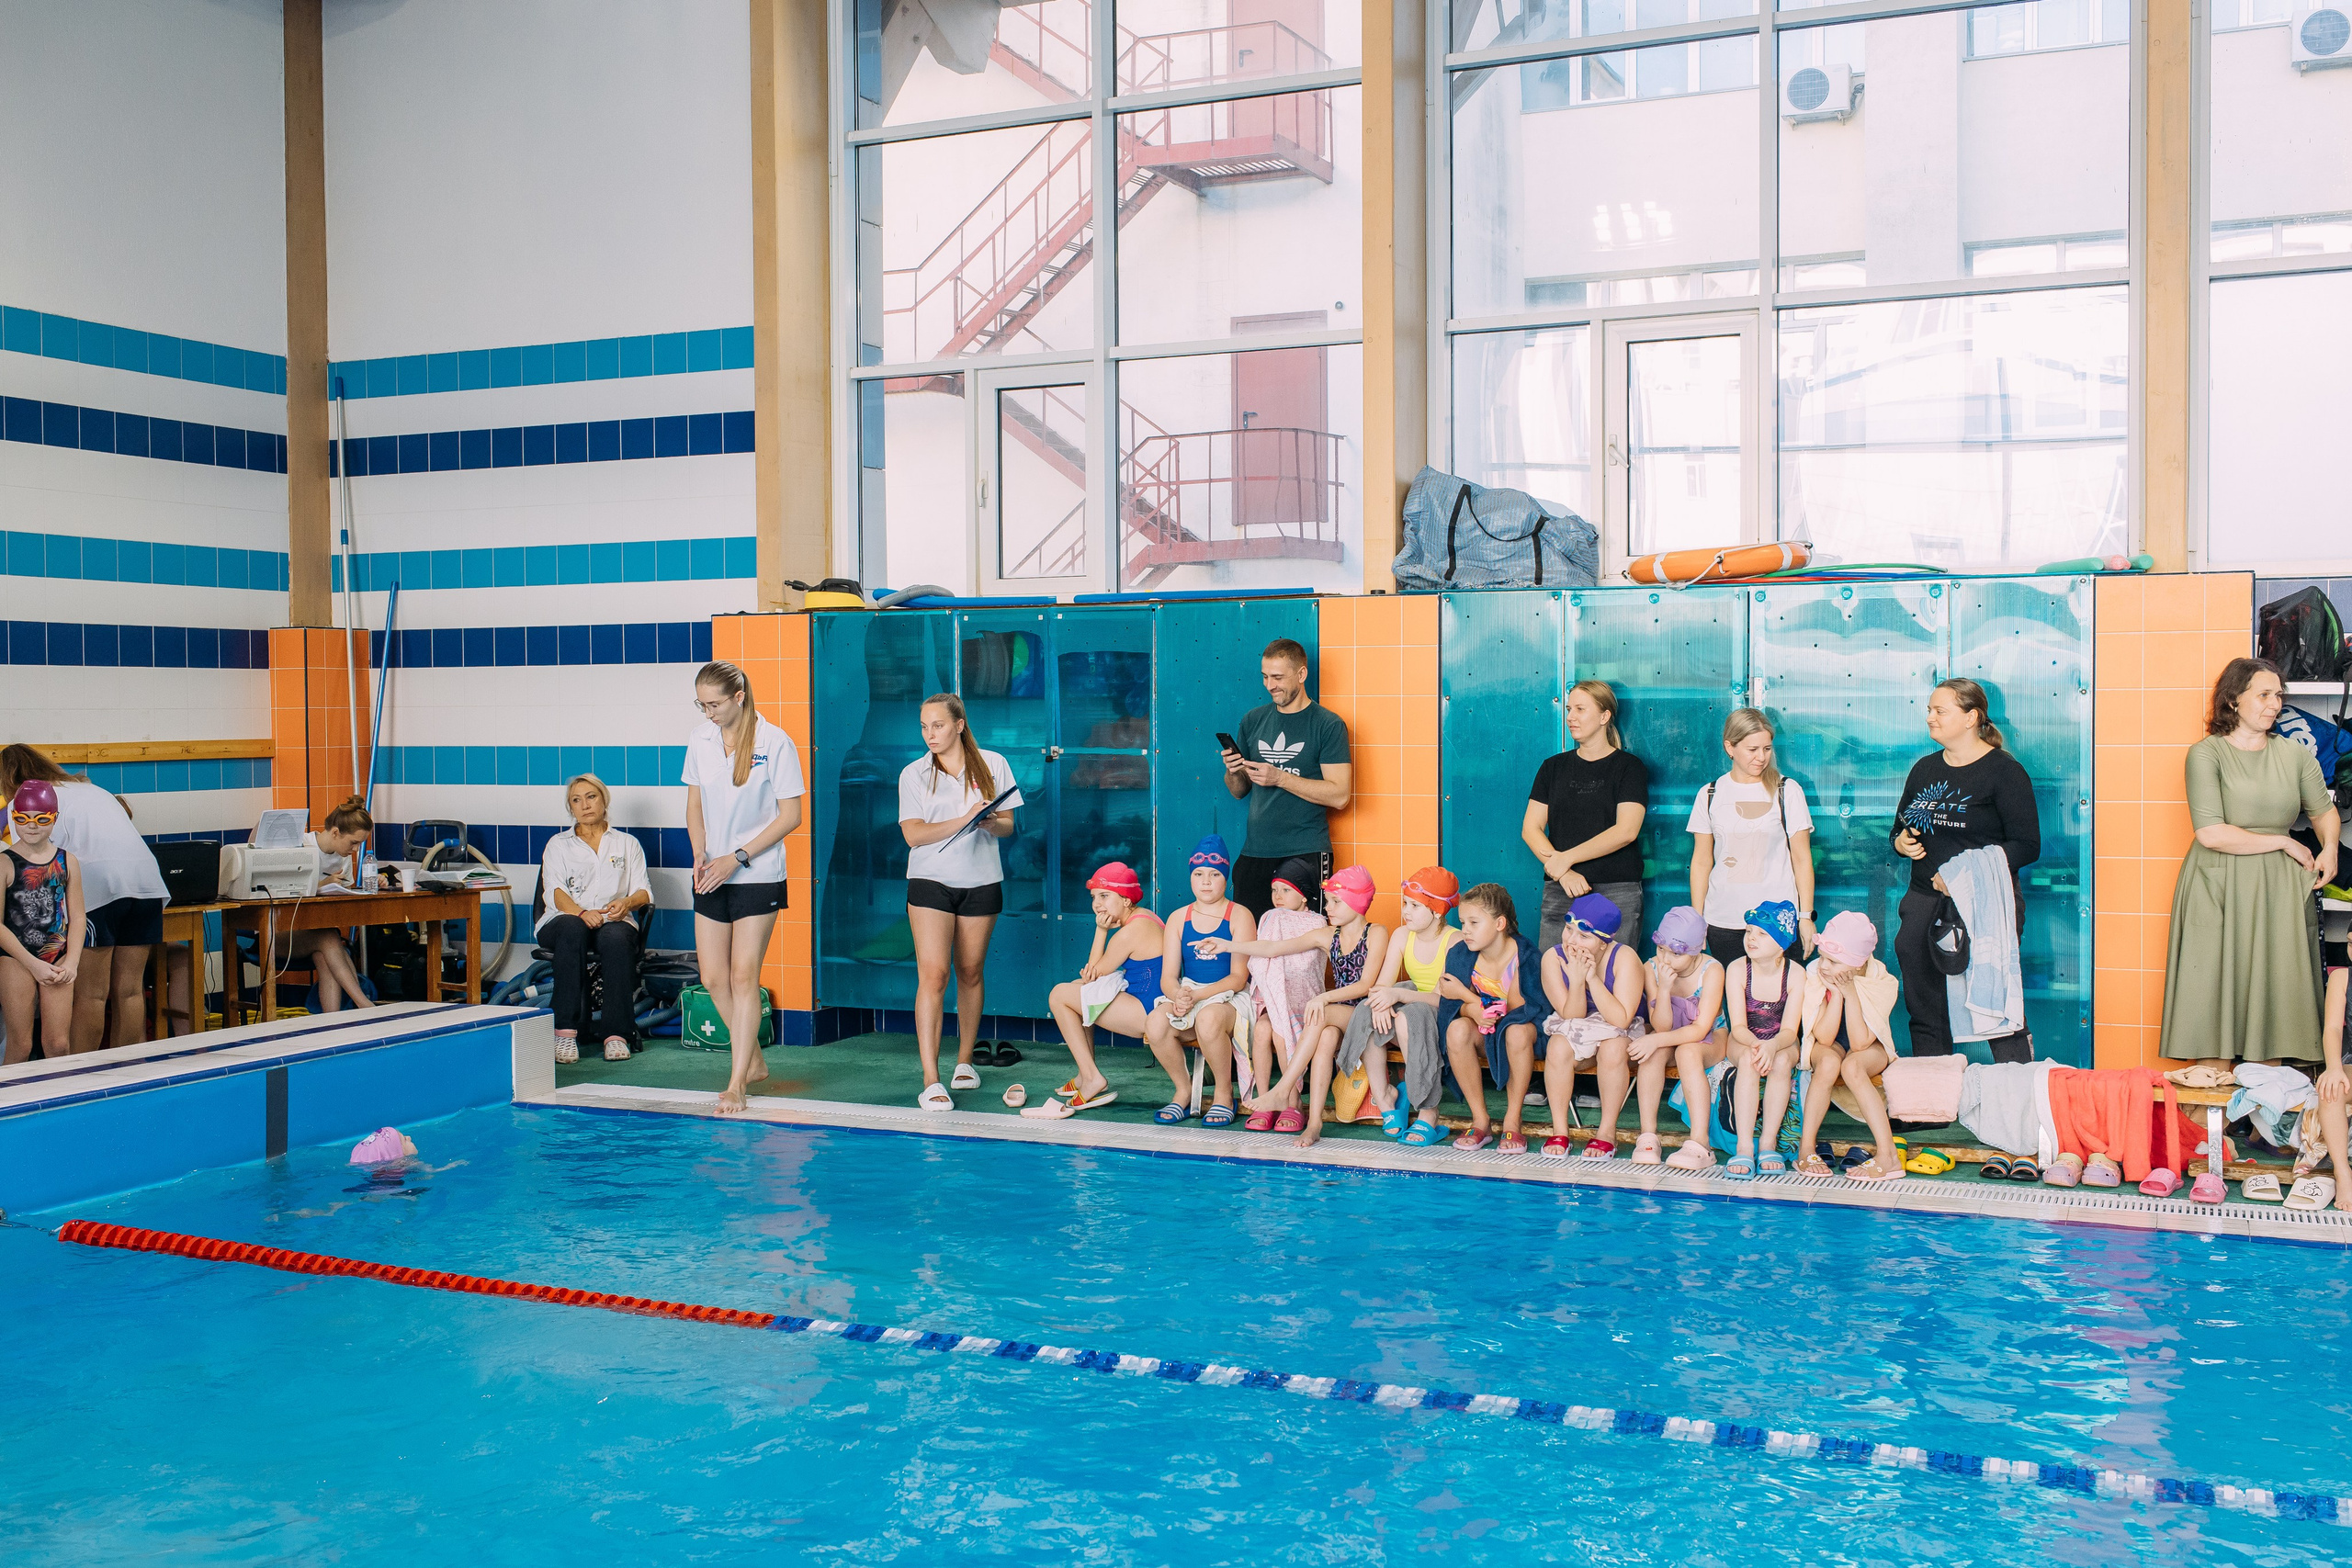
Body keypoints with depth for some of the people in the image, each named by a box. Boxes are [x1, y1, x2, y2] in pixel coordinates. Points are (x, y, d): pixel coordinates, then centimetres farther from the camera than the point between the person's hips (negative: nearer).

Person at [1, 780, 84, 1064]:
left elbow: (76, 918, 7)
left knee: (59, 1046, -1)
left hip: (58, 958, 3)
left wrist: (71, 963, -5)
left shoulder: (67, 862, 5)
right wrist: (33, 964, -10)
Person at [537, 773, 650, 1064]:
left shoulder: (627, 843, 21)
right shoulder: (558, 844, 19)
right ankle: (566, 1032, -41)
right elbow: (555, 892, 2)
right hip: (564, 921, 0)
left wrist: (627, 902, -16)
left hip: (614, 922, 0)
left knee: (616, 938, -37)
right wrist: (581, 912, -20)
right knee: (573, 929, -37)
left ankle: (616, 1034, -39)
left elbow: (644, 890, 9)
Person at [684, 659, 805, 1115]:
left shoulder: (775, 744, -11)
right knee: (712, 977, 6)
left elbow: (790, 815, -10)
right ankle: (754, 1061, 25)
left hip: (758, 877, -5)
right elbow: (695, 803, 15)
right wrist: (700, 855, -2)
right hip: (711, 877, 5)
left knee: (743, 977, -6)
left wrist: (736, 858, -15)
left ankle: (737, 1083, 0)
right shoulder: (700, 739, 4)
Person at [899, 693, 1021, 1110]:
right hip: (931, 880, -2)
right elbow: (914, 834, -10)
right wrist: (964, 820, -21)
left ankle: (965, 1061, 30)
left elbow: (1008, 825, 4)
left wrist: (991, 824, -19)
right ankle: (931, 1081, -15)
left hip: (981, 881, 2)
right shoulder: (914, 774, 0)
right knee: (933, 975, -12)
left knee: (971, 972, 11)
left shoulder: (993, 765, 4)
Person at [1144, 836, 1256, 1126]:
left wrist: (1197, 996, -22)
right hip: (1186, 995, 4)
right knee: (1155, 1024, -28)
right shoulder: (1178, 919, 9)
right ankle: (1183, 1091, -3)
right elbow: (1168, 976, 3)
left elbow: (1238, 978, -10)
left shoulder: (1239, 916, -2)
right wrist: (1178, 996, -21)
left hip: (1228, 998, -4)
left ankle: (1224, 1093, -12)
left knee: (1208, 1019, -38)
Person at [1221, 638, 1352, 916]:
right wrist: (1232, 771, -4)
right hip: (1254, 852, 4)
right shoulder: (1253, 720, 12)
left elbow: (1339, 796, -11)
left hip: (1306, 853, -4)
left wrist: (1279, 778, -14)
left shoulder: (1328, 725, -3)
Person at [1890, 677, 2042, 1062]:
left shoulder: (2004, 770, -4)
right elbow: (1899, 831, 25)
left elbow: (2027, 846, -10)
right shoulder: (1924, 769, 15)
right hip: (1924, 903, 6)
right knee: (1925, 1014, 8)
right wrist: (1901, 843, 1)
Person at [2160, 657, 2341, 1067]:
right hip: (2218, 890, -4)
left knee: (2274, 994, 2)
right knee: (2217, 991, -2)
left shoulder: (2294, 754, 8)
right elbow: (2211, 834, -15)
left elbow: (2324, 809, 23)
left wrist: (2329, 848, 2)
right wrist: (2283, 842, -9)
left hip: (2279, 891, 4)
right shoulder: (2206, 753, -7)